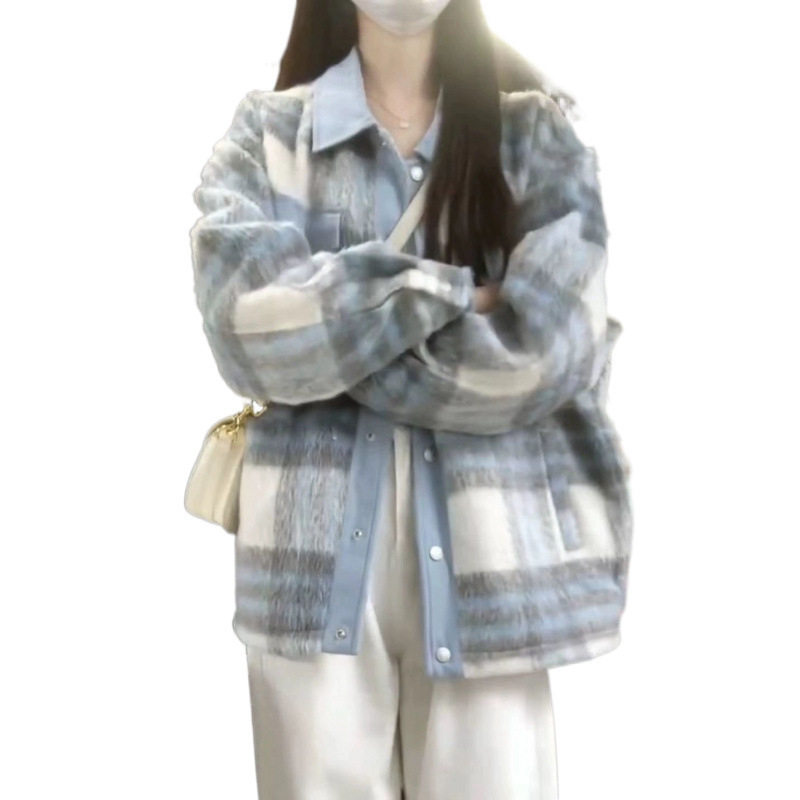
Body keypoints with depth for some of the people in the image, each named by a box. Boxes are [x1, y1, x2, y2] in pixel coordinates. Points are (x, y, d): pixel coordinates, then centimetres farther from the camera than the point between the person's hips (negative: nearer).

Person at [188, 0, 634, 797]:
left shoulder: (536, 133, 5)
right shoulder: (265, 131, 6)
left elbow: (544, 350, -9)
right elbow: (249, 325, -10)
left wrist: (325, 339, -6)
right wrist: (449, 295, -10)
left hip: (488, 553, 0)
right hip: (319, 549, 1)